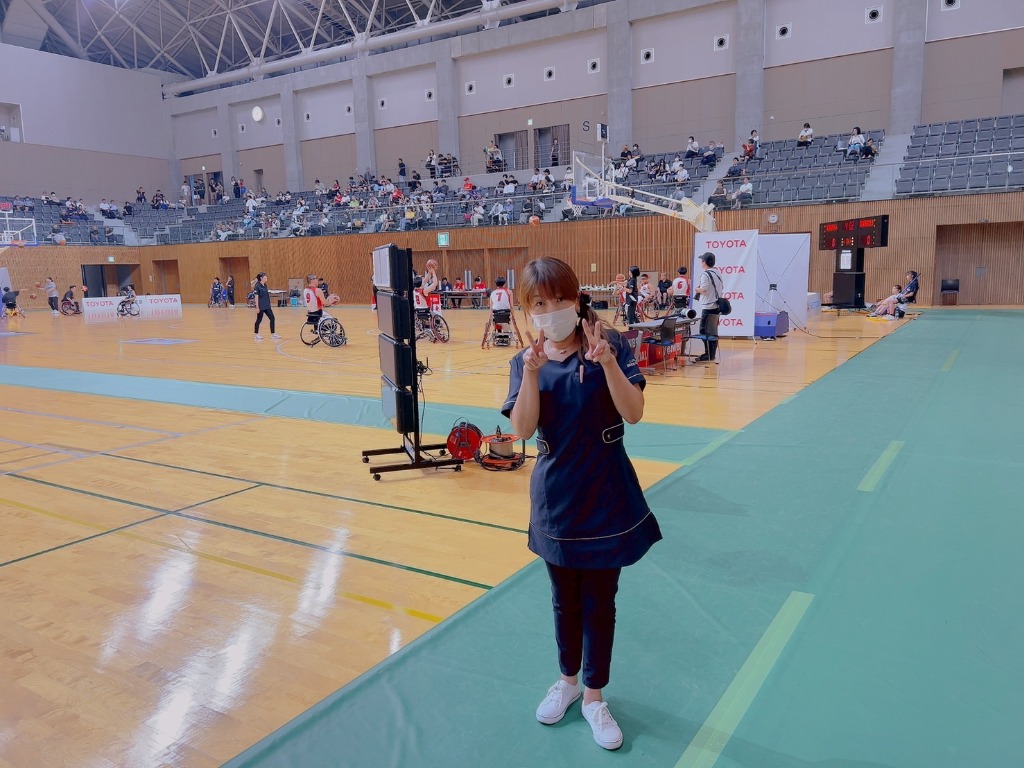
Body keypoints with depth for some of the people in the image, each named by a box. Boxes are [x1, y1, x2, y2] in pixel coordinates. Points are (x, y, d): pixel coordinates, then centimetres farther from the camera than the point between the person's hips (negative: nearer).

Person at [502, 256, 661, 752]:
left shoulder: (609, 346, -10)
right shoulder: (527, 361, -3)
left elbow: (634, 413, -20)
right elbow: (522, 428, -16)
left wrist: (607, 362, -33)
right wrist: (533, 371, -29)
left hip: (607, 499, -2)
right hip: (556, 501, 2)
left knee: (599, 601, 11)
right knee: (564, 599, 19)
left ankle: (593, 696, 30)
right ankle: (568, 680, 41)